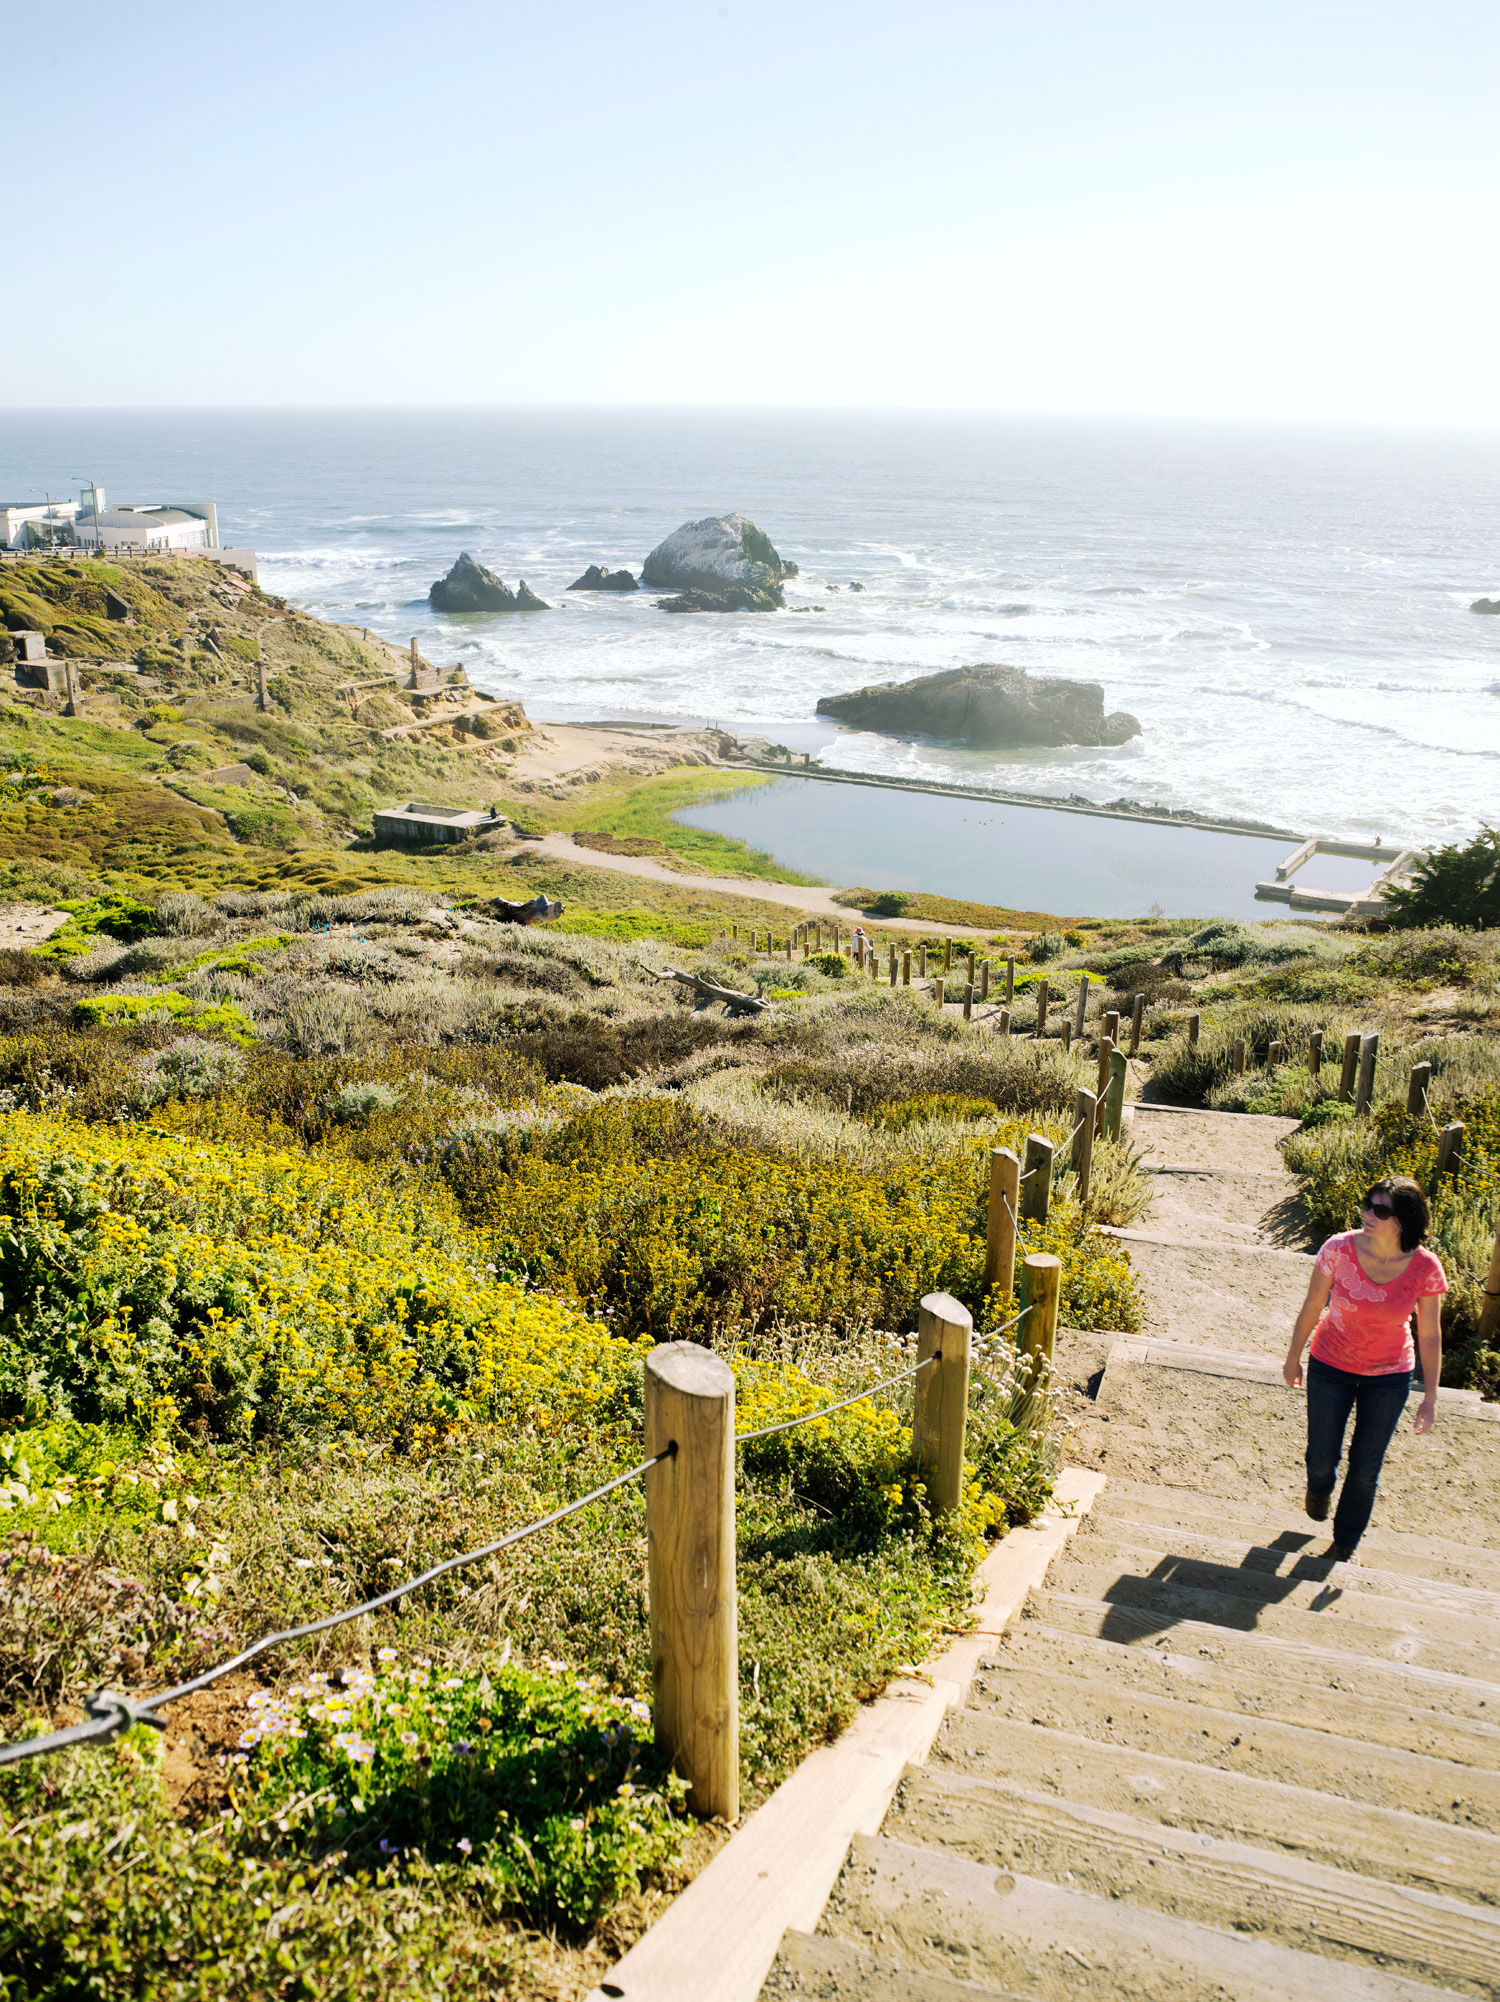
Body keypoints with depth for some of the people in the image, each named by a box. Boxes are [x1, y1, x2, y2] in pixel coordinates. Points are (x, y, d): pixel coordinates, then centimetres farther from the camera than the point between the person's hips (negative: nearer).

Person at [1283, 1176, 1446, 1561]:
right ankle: (1318, 1488, 51)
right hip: (1330, 1367, 0)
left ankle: (1346, 1543, 38)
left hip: (1389, 1377, 0)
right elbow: (1312, 1307, -7)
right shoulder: (1339, 1250, -22)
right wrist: (1293, 1358, 4)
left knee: (1365, 1470, 10)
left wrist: (1430, 1398, -3)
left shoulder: (1426, 1268, -20)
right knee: (1323, 1458, 12)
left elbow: (1430, 1336, -8)